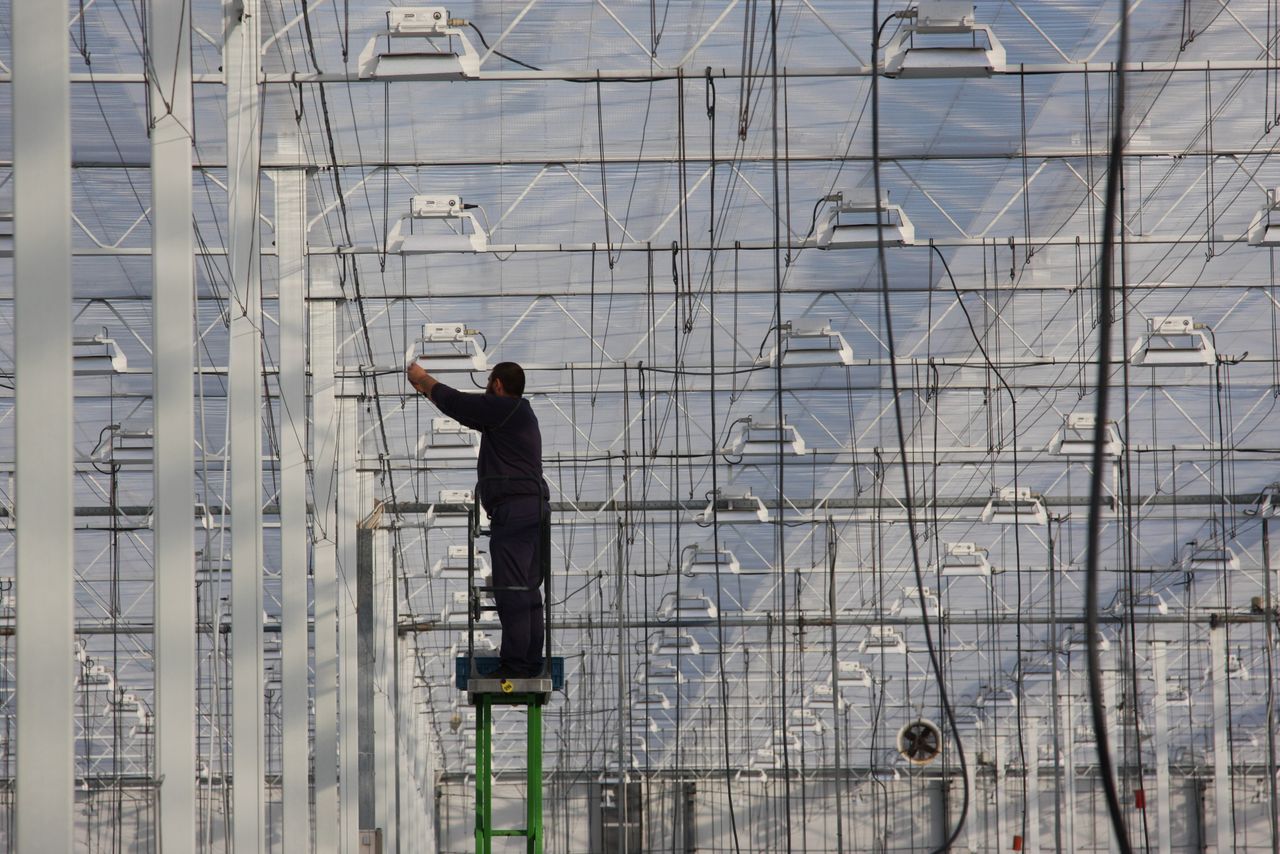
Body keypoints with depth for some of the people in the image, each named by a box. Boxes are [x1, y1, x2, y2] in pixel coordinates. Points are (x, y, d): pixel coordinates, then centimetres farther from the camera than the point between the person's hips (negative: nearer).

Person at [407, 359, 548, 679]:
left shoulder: (505, 408, -8)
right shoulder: (519, 411, 22)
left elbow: (455, 402, -3)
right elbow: (465, 410, 33)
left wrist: (423, 378, 14)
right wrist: (428, 389, 39)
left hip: (513, 507, -10)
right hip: (533, 507, 10)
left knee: (511, 589, -12)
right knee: (527, 589, 10)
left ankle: (514, 663, -16)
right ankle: (531, 662, 11)